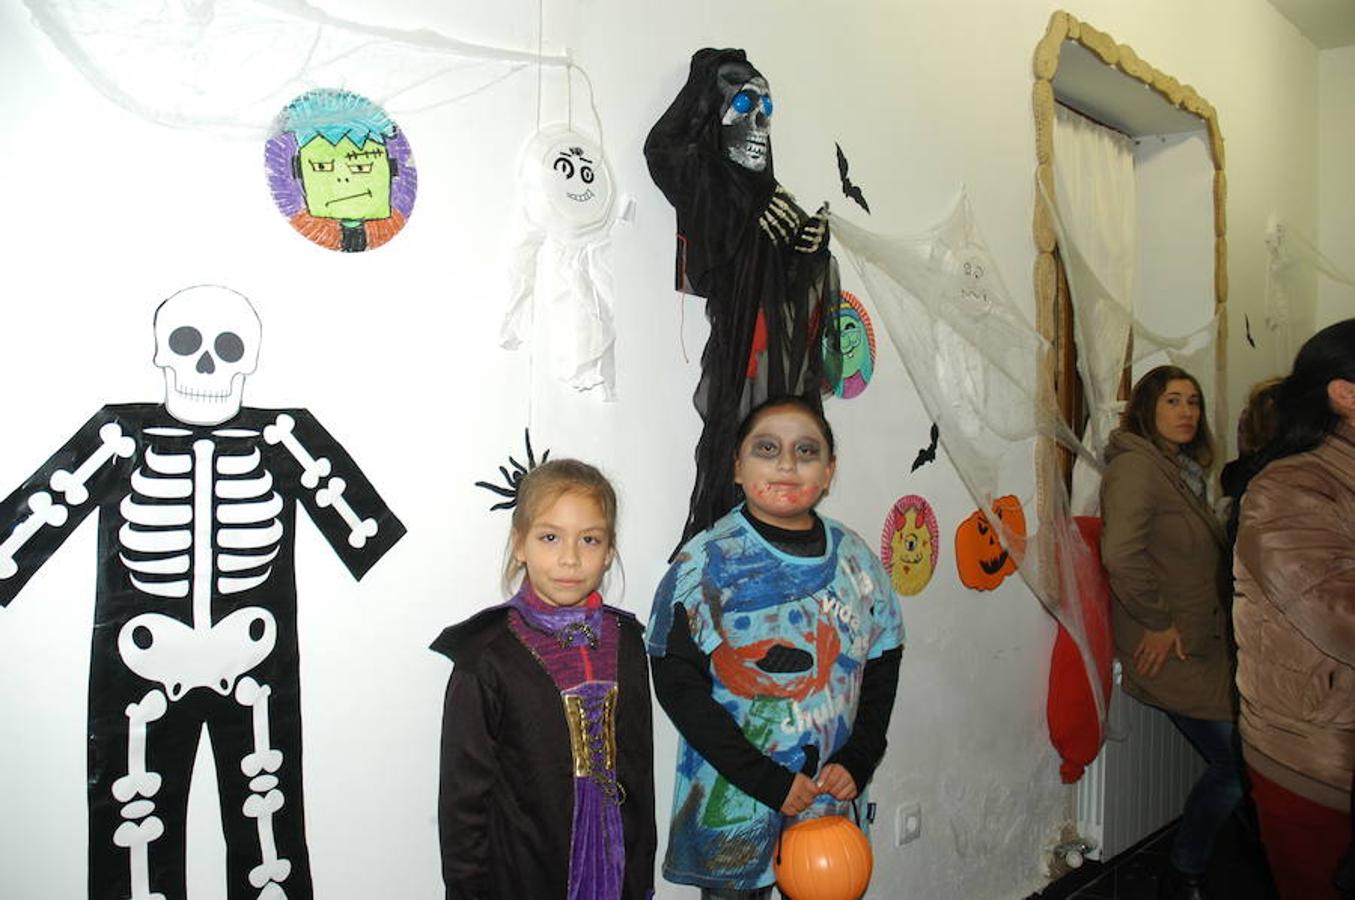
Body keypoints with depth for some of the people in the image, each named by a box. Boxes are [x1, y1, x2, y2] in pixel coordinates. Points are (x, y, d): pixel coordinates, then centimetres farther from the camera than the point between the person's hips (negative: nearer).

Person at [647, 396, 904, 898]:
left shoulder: (854, 557, 3)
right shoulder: (706, 562, -11)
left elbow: (882, 667, 9)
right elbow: (677, 684, -15)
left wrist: (857, 762, -5)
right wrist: (768, 781, -18)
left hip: (831, 797, 4)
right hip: (732, 799, -4)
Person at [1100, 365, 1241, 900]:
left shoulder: (1185, 471, 16)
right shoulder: (1135, 465, -15)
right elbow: (1121, 553, -28)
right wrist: (1158, 623, -20)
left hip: (1205, 647, 9)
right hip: (1169, 653, -9)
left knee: (1232, 766, 9)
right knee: (1236, 766, -3)